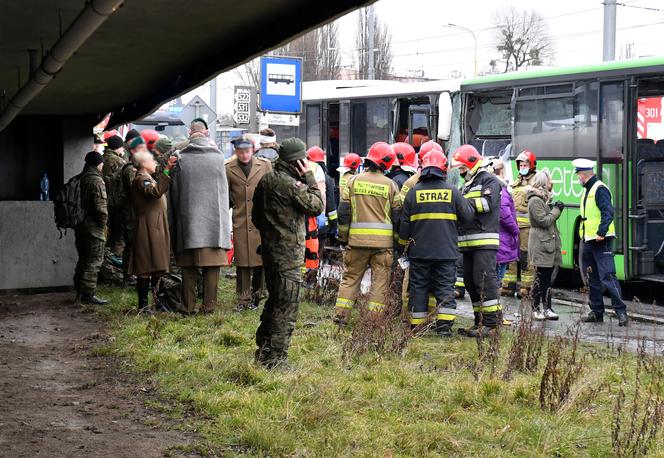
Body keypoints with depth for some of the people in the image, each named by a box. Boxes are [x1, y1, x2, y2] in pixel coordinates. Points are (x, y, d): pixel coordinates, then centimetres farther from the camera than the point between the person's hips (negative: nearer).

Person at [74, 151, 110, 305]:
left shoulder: (80, 179, 10)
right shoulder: (97, 181, -15)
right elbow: (101, 207, -20)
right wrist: (103, 224, -8)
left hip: (80, 227, 8)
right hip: (93, 228, -8)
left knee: (83, 260, 16)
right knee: (94, 262, -3)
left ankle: (80, 292, 21)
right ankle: (88, 294, -3)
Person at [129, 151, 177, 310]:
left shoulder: (147, 179, 24)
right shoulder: (141, 179, -11)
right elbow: (156, 191, -29)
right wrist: (166, 171, -30)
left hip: (156, 230, 11)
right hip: (148, 230, -11)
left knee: (156, 268, 12)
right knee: (146, 268, -10)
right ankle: (143, 305, -9)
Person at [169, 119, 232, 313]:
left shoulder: (180, 159, -3)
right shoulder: (218, 157, -3)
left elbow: (173, 193, 3)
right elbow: (224, 191, 7)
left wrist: (173, 222, 10)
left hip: (187, 219, 0)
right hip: (214, 219, 0)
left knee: (189, 267, 6)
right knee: (211, 265, 5)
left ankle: (188, 305, 9)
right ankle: (209, 305, 6)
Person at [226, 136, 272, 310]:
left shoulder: (265, 165, 3)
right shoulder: (229, 169, 3)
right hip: (240, 222, 0)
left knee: (261, 260, 1)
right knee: (242, 263, 2)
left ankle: (256, 295, 16)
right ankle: (243, 299, 10)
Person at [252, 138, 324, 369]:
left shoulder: (265, 180, 8)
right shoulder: (291, 185, -19)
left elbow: (256, 217, 15)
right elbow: (317, 206, -11)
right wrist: (309, 177, -8)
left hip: (269, 249, 9)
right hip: (288, 254, -9)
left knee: (274, 300, 21)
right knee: (287, 306, -2)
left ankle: (263, 349, 29)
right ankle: (276, 357, 0)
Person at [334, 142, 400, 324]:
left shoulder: (354, 181, 2)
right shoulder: (390, 185, -1)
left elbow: (343, 212, 2)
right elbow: (397, 216, 3)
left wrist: (343, 236, 12)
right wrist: (399, 241, 14)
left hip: (357, 239, 1)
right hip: (383, 241, -1)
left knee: (351, 277, 11)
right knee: (380, 280, 5)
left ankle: (340, 315, 8)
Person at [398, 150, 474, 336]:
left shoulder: (414, 192, -1)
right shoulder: (452, 191, -3)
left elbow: (405, 222, 4)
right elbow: (468, 216, 3)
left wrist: (404, 242, 19)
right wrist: (466, 202, 23)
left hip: (419, 251, 1)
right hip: (446, 251, -1)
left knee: (418, 287, 8)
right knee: (445, 287, 3)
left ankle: (416, 327, 12)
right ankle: (444, 326, -5)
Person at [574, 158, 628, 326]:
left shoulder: (600, 189, -11)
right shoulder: (587, 191, 17)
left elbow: (608, 212, -21)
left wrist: (601, 232, -29)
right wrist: (583, 235, 19)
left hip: (601, 241, -10)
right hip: (588, 241, 10)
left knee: (607, 277, -12)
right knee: (592, 278, 12)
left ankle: (621, 311, -9)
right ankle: (597, 312, 19)